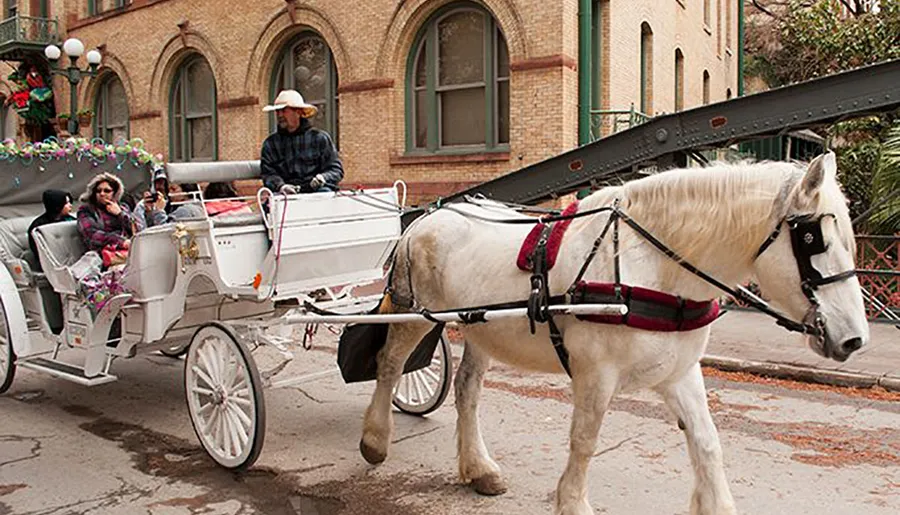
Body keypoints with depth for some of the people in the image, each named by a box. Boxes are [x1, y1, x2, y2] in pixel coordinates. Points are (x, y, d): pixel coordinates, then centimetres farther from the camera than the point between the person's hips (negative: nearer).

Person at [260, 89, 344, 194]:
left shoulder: (319, 137, 10)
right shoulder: (270, 143, 15)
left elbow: (336, 169, 7)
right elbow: (268, 174, 5)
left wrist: (323, 177, -15)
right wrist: (280, 186, -18)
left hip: (317, 190, 0)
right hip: (287, 193, 0)